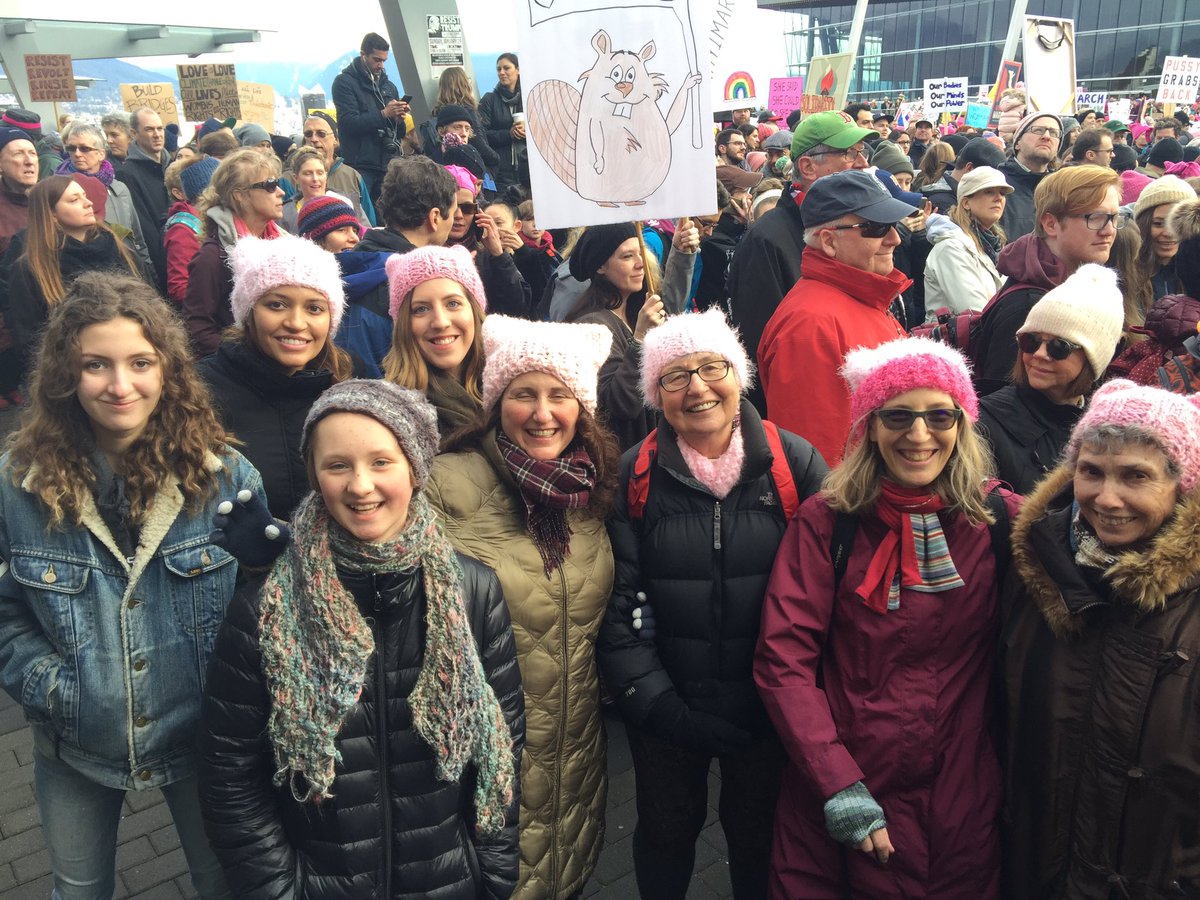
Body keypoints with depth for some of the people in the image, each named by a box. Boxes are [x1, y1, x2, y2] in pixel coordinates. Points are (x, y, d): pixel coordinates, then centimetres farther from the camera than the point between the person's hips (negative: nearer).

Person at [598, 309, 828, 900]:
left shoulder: (794, 462, -8)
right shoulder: (635, 475, -7)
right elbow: (617, 601, -7)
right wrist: (657, 703, -12)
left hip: (767, 706, 0)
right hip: (666, 708, 1)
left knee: (756, 834, 19)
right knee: (666, 834, 20)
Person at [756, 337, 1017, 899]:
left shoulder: (1002, 519, -6)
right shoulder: (826, 521, -9)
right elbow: (783, 663, -11)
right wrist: (840, 786, -15)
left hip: (963, 799, 1)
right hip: (830, 801, -1)